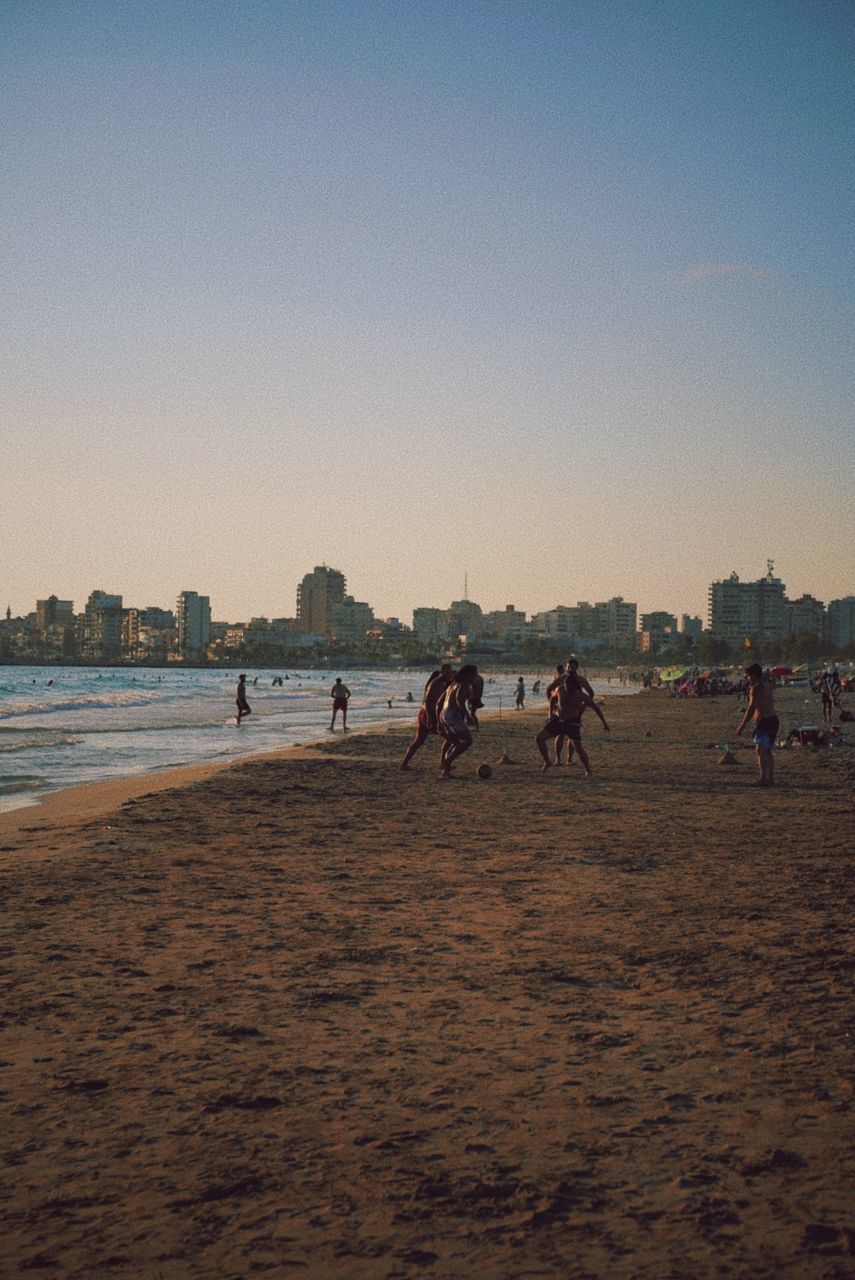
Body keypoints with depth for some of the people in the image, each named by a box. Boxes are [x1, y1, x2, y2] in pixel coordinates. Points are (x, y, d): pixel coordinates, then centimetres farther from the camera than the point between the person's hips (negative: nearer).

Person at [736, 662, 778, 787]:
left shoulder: (756, 688, -12)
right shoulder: (767, 687, 17)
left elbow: (751, 708, -16)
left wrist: (742, 726, -13)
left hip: (764, 721, -10)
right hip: (772, 719, 10)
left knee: (761, 750, -12)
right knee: (767, 751, 15)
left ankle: (763, 778, -19)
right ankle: (770, 779, 17)